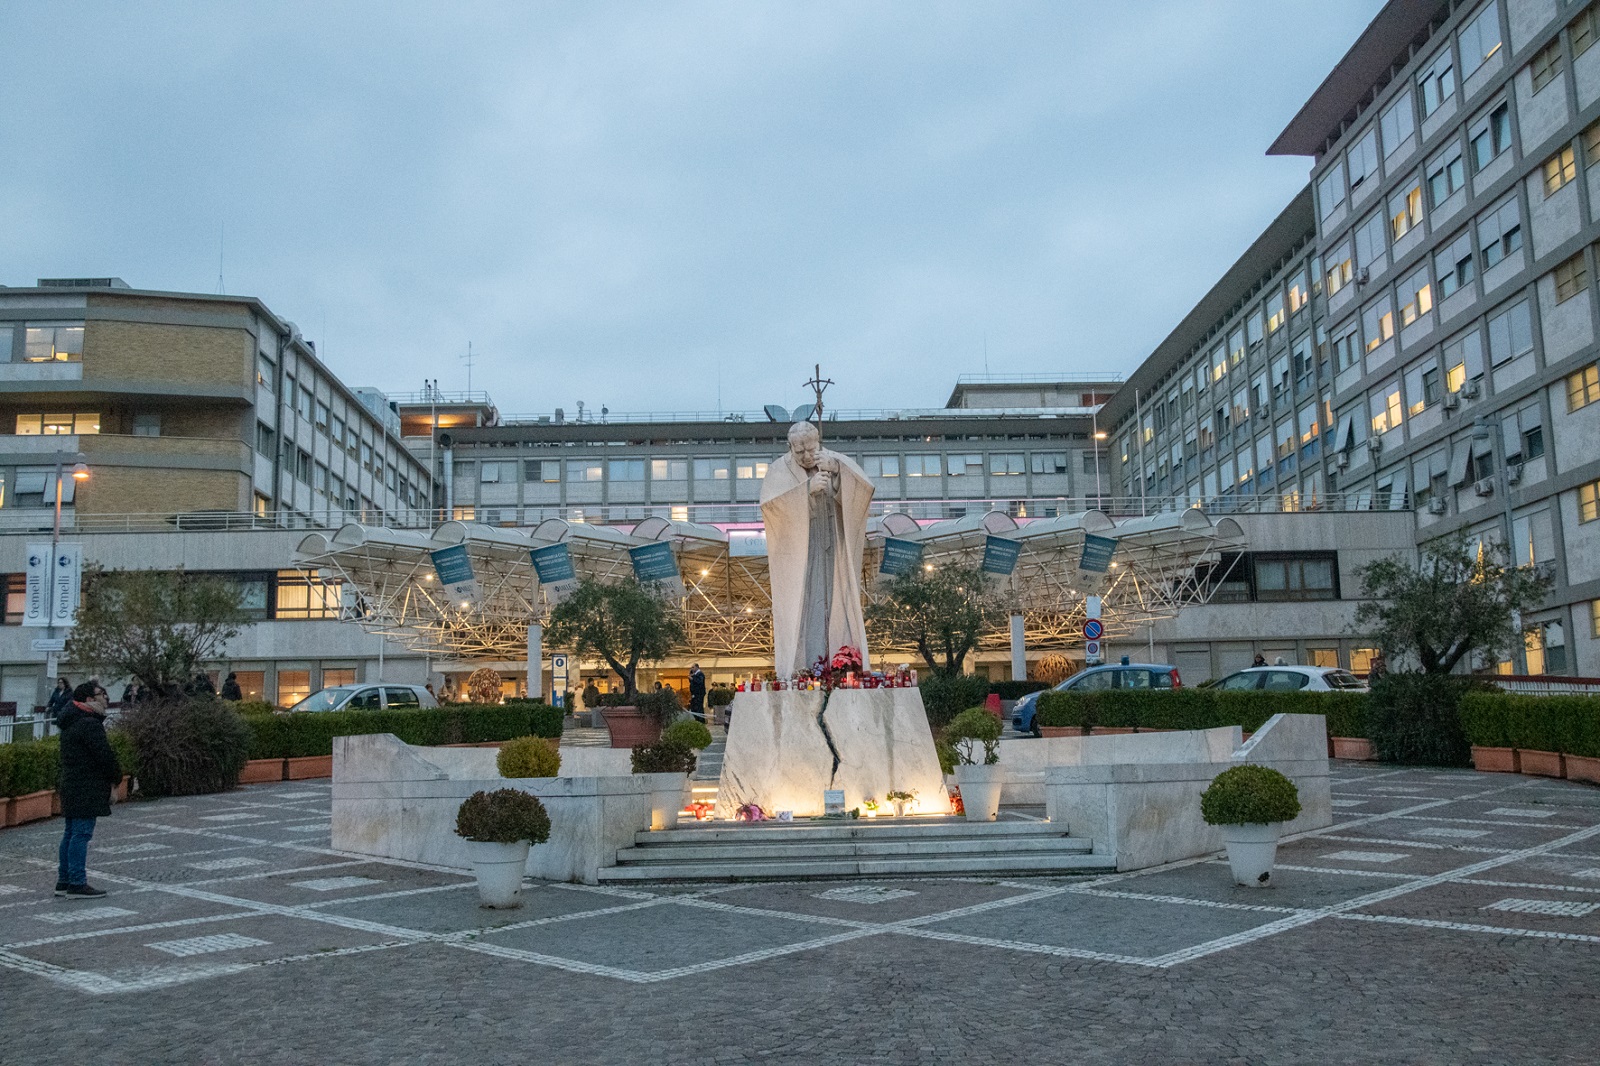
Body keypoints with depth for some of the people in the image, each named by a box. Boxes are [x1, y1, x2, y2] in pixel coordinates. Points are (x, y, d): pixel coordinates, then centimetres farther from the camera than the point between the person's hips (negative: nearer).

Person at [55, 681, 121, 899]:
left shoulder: (71, 722, 16)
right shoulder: (89, 724, -17)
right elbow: (105, 755, -19)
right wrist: (116, 778, -3)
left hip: (71, 787, 11)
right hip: (87, 789, -11)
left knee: (71, 833, 15)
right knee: (81, 834, -8)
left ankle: (64, 881, 21)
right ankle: (77, 884, -6)